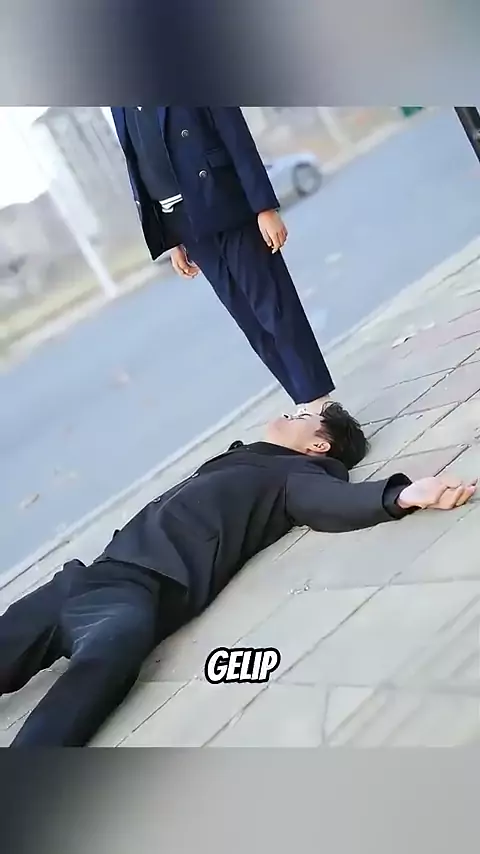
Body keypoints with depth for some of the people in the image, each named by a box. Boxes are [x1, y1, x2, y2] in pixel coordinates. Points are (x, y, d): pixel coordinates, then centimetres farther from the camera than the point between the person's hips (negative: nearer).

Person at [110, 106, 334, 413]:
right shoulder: (121, 109, 12)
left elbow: (238, 139, -8)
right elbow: (140, 175, 13)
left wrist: (265, 206, -16)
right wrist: (171, 240, 11)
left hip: (229, 211, -4)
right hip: (191, 229, 4)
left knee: (274, 307, -3)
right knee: (251, 322, 5)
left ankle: (320, 401, 6)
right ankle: (305, 402, 14)